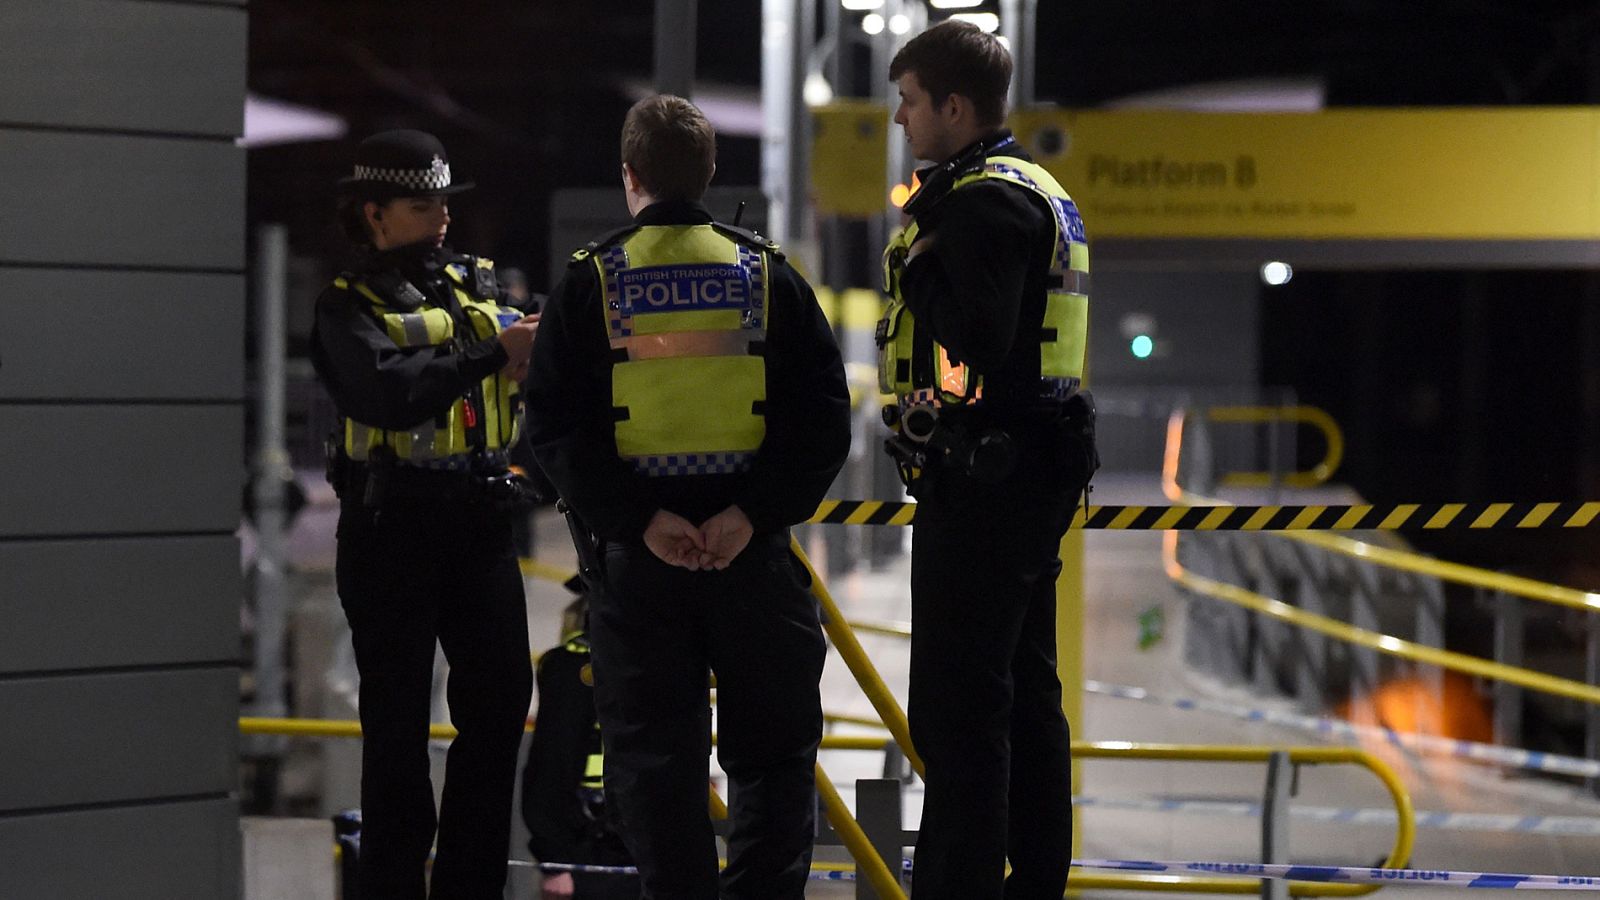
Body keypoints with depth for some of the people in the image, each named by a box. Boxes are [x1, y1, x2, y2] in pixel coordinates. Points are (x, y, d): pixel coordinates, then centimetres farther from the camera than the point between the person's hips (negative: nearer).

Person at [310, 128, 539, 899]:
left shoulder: (477, 284, 15)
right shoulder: (349, 306, -3)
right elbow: (386, 393, -21)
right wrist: (492, 352, -21)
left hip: (480, 520, 5)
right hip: (391, 525, -5)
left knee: (501, 698, 6)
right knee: (398, 718, 0)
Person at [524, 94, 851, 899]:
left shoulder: (591, 283, 0)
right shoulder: (768, 275, 4)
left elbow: (557, 428, -6)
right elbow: (822, 417, -3)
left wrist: (639, 519, -11)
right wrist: (754, 513, -10)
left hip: (638, 559, -1)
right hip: (753, 555, 1)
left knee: (653, 758, 5)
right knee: (773, 750, 9)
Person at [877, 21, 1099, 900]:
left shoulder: (984, 199, -15)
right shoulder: (1042, 193, 18)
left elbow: (973, 341, -25)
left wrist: (918, 264, -12)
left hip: (982, 474, -11)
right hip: (1040, 465, 11)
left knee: (958, 705, -8)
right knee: (1024, 690, 15)